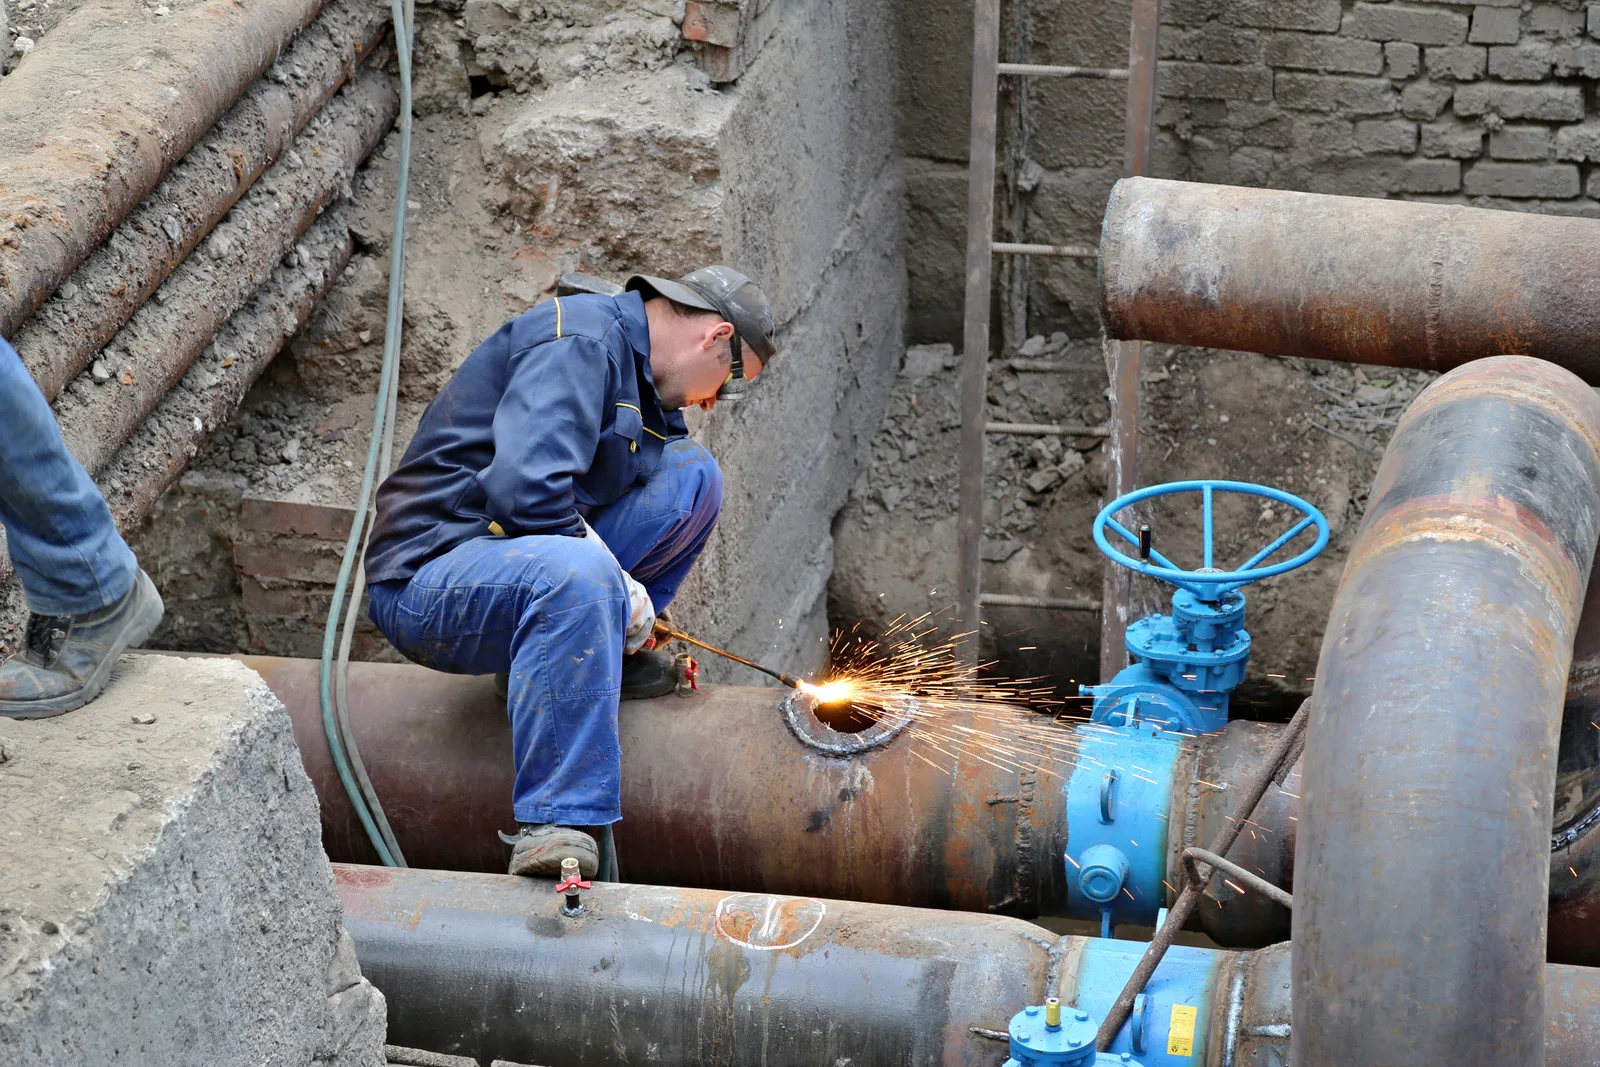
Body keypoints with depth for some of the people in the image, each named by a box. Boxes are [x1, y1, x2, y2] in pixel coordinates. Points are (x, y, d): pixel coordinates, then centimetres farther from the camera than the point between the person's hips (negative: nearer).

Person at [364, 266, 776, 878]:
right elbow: (527, 491, -29)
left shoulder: (637, 377, 17)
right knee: (576, 573, -42)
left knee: (692, 473, 5)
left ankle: (607, 650, 3)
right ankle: (557, 825, -39)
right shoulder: (579, 341, -15)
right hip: (427, 580, -10)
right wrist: (622, 588, -19)